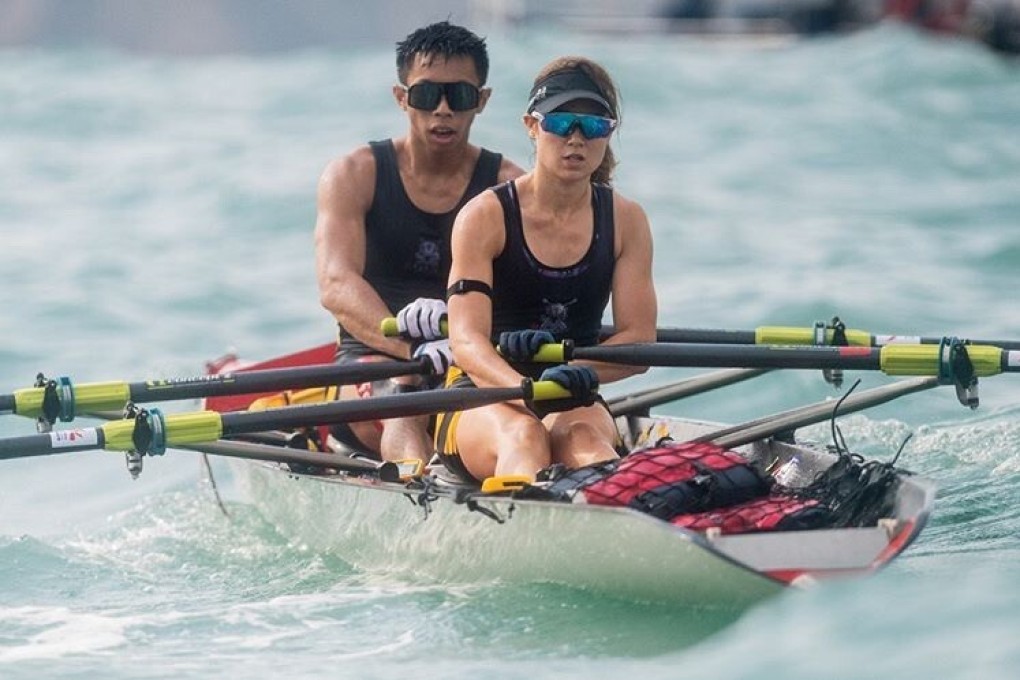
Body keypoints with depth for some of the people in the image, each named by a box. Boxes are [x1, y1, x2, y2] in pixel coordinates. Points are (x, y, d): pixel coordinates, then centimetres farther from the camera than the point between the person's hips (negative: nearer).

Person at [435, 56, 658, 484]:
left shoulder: (625, 221, 8)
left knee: (584, 437, -35)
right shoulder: (485, 216, -4)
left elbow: (639, 338, 0)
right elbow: (466, 340, -16)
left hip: (575, 405, 2)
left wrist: (581, 372, -22)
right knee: (522, 434, -38)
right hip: (480, 402, -2)